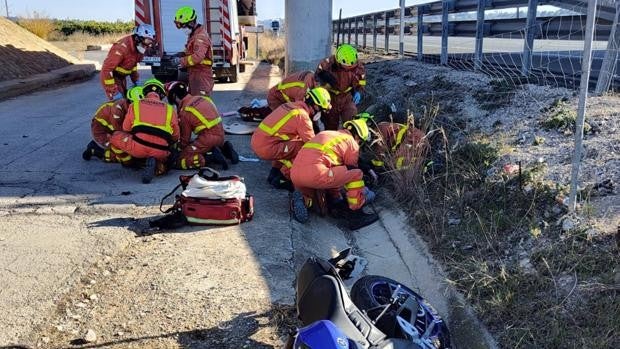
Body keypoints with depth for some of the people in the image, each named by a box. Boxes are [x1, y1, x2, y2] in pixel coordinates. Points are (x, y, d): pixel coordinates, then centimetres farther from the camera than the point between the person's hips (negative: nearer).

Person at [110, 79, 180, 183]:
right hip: (160, 152, 0)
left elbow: (126, 129, 21)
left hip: (138, 147, 1)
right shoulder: (170, 109, 18)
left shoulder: (135, 105, 16)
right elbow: (175, 137, 20)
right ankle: (158, 164, -3)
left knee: (116, 136, 24)